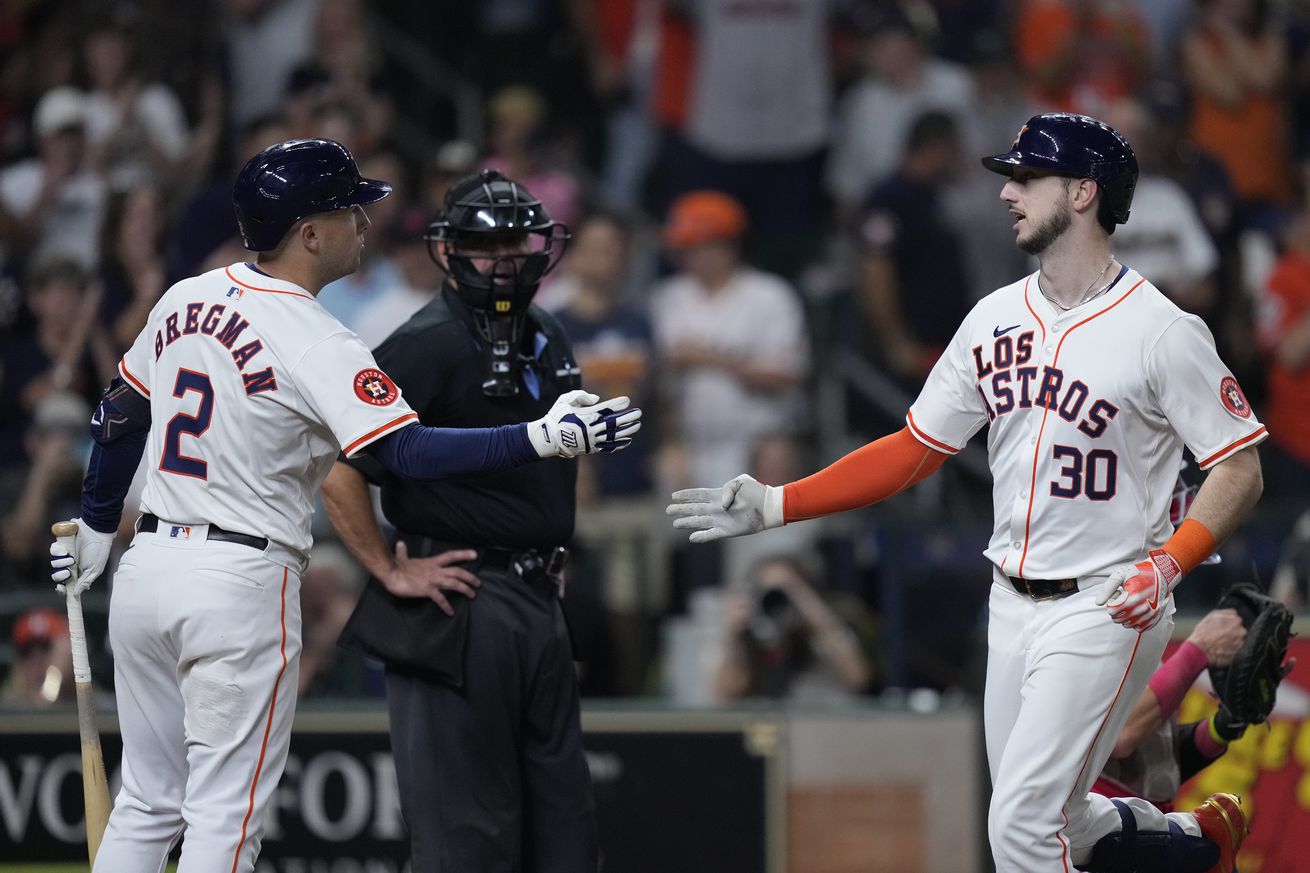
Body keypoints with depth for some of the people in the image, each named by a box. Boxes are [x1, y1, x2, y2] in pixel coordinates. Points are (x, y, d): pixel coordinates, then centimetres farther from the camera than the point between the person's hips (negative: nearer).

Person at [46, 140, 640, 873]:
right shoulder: (315, 342, -15)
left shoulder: (187, 299, 8)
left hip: (148, 566, 7)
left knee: (147, 805, 14)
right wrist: (541, 440, -26)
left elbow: (119, 416, 19)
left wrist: (97, 528, 31)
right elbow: (409, 453, -24)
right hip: (241, 582, -7)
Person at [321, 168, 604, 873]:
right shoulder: (429, 345, -13)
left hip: (538, 601, 9)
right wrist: (391, 571, -18)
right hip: (459, 608, -9)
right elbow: (335, 465, -22)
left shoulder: (546, 339, 14)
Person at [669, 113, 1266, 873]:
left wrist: (1168, 564, -26)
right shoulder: (995, 319, 7)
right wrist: (774, 506, 4)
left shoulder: (1162, 331, -12)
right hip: (1014, 605, 7)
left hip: (1106, 610, -7)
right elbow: (914, 452, 11)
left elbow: (1242, 469, -11)